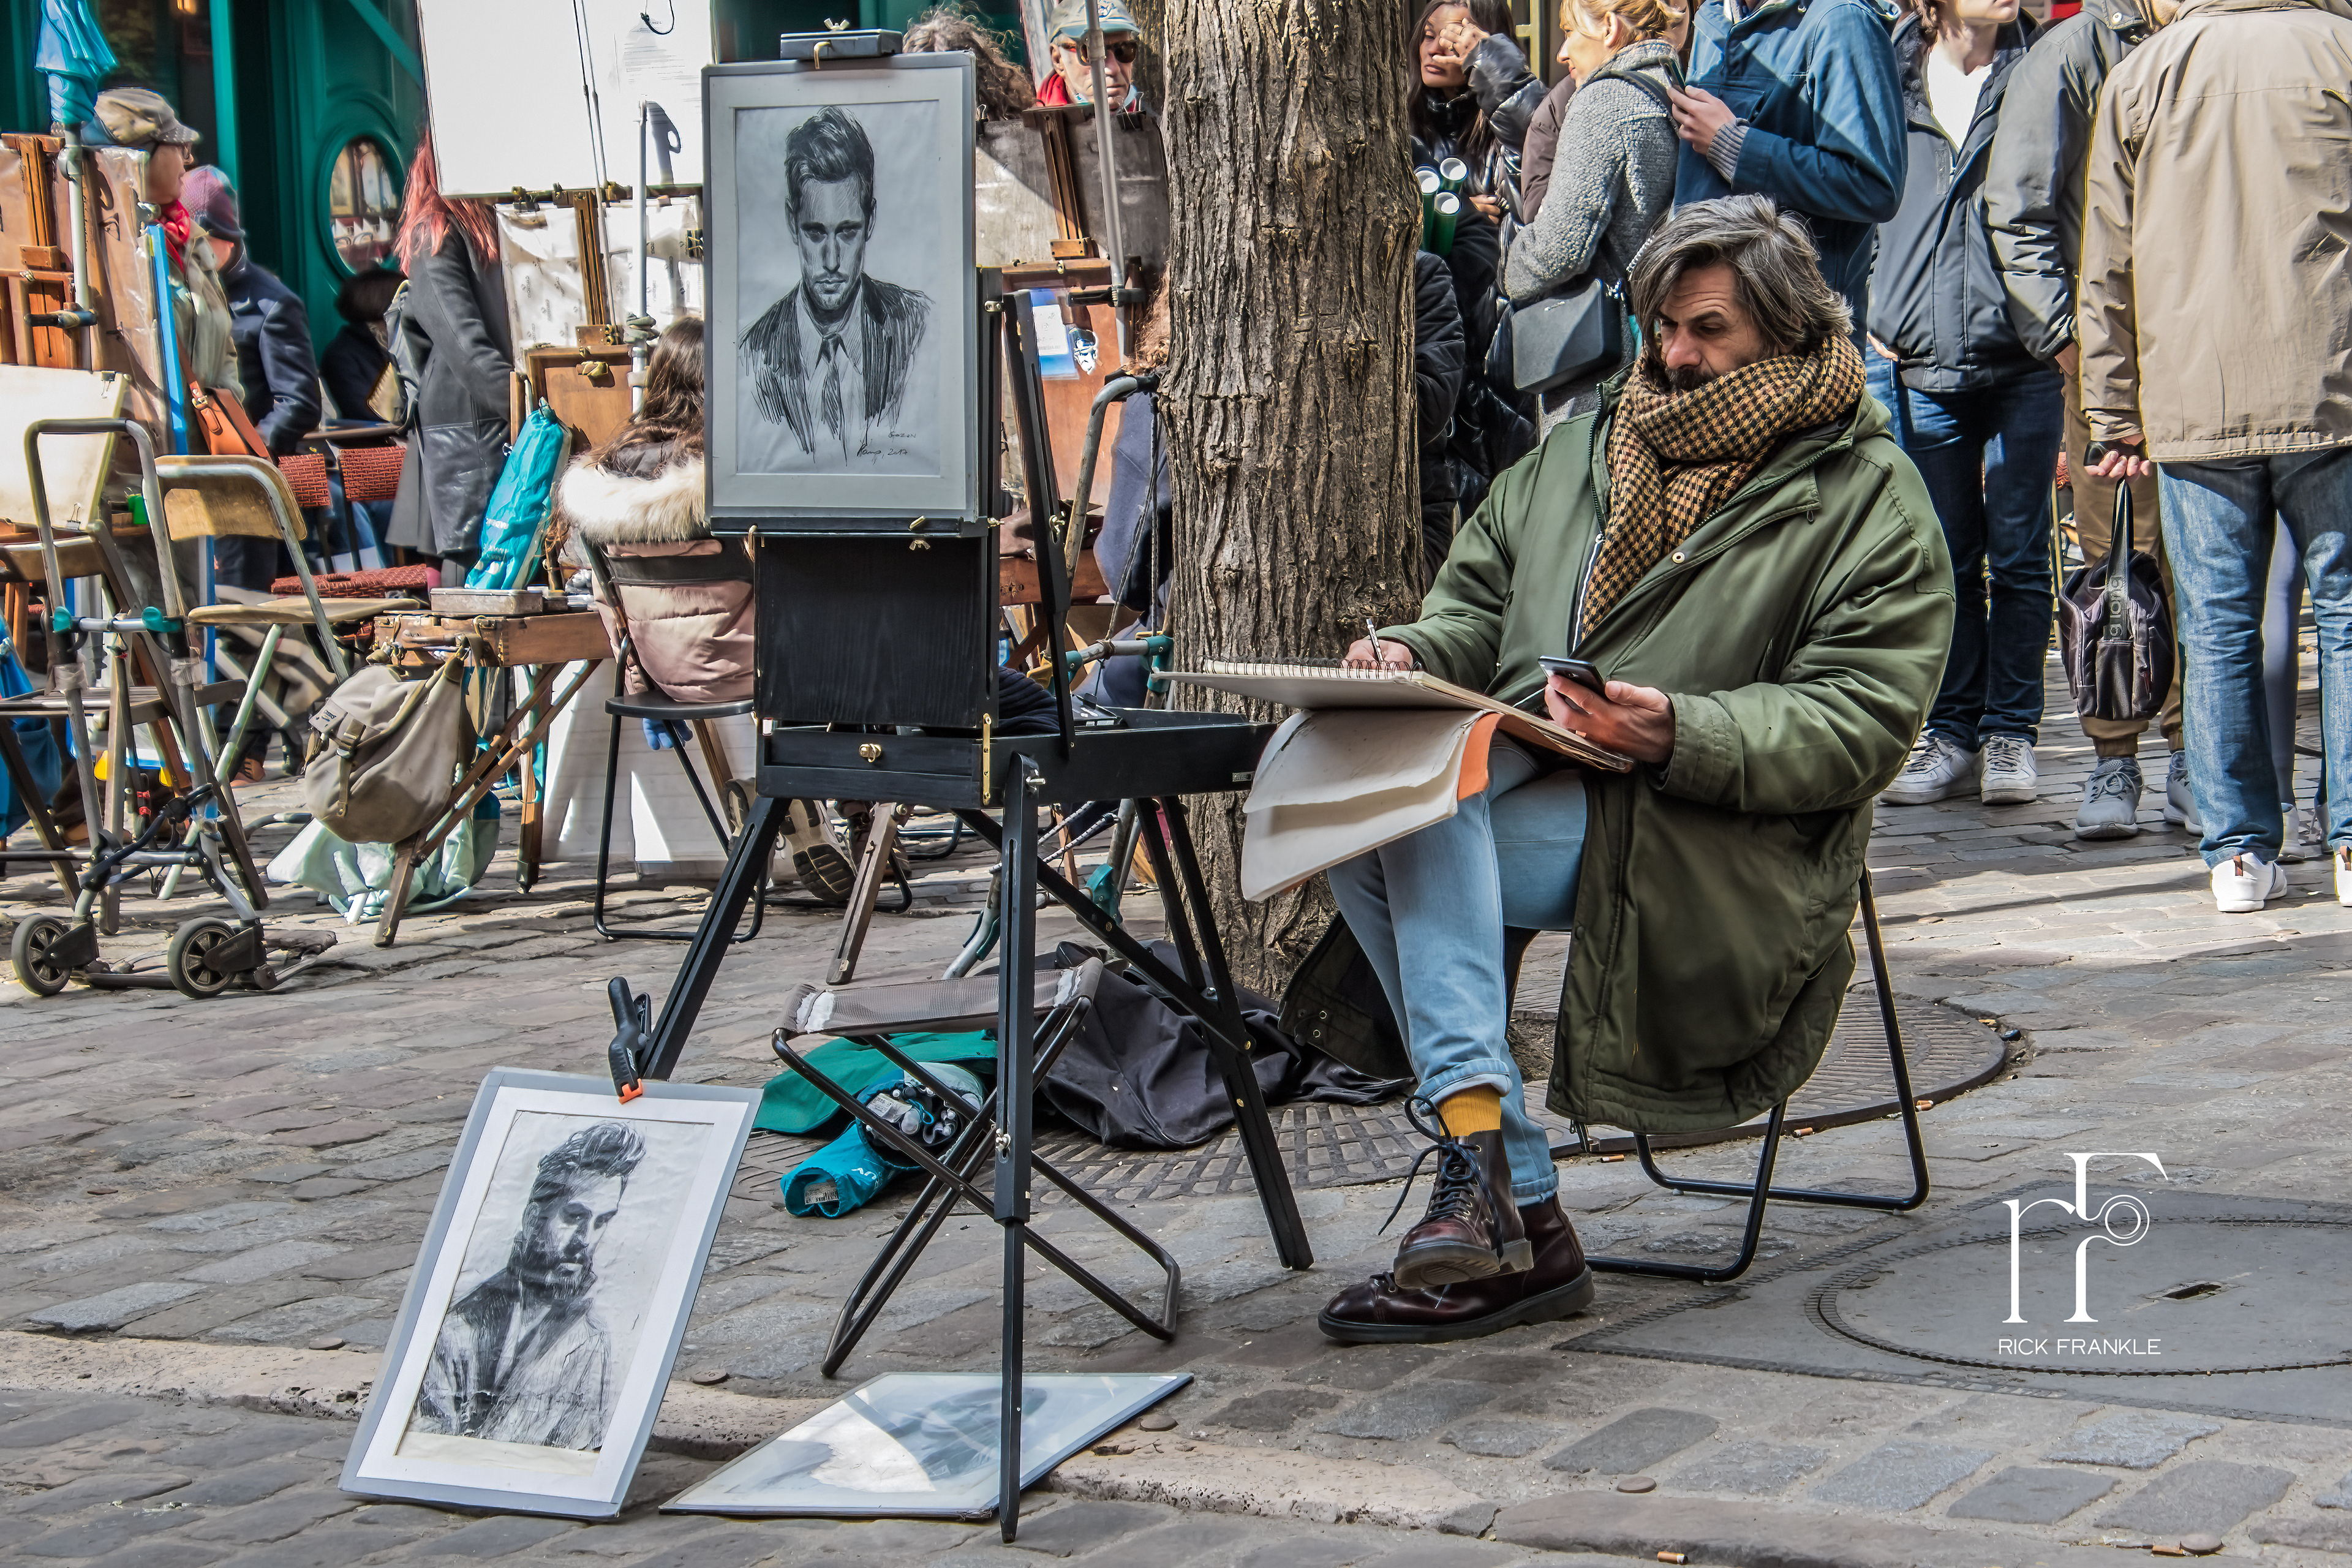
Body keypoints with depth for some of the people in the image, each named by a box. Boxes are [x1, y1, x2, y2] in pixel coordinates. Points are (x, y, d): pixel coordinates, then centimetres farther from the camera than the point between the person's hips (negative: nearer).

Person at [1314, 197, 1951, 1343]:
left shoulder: (1867, 496, 2)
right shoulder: (1584, 449, 22)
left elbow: (1858, 724, -7)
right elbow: (1480, 602, 25)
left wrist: (1678, 736, -23)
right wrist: (1414, 651, 1)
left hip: (1711, 849, -7)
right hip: (1530, 791, 7)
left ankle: (1481, 1169, -31)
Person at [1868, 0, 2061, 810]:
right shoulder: (1888, 74, 5)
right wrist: (1866, 316, 6)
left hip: (2023, 365, -2)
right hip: (1920, 363, 2)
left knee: (2017, 553, 3)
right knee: (1945, 559, 8)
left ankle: (2011, 729, 12)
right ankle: (1952, 730, 17)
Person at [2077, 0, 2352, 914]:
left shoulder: (2136, 77, 7)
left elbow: (2107, 266, 9)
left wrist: (2115, 412, 15)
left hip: (2192, 402, 1)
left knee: (2218, 630, 5)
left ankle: (2240, 854, 7)